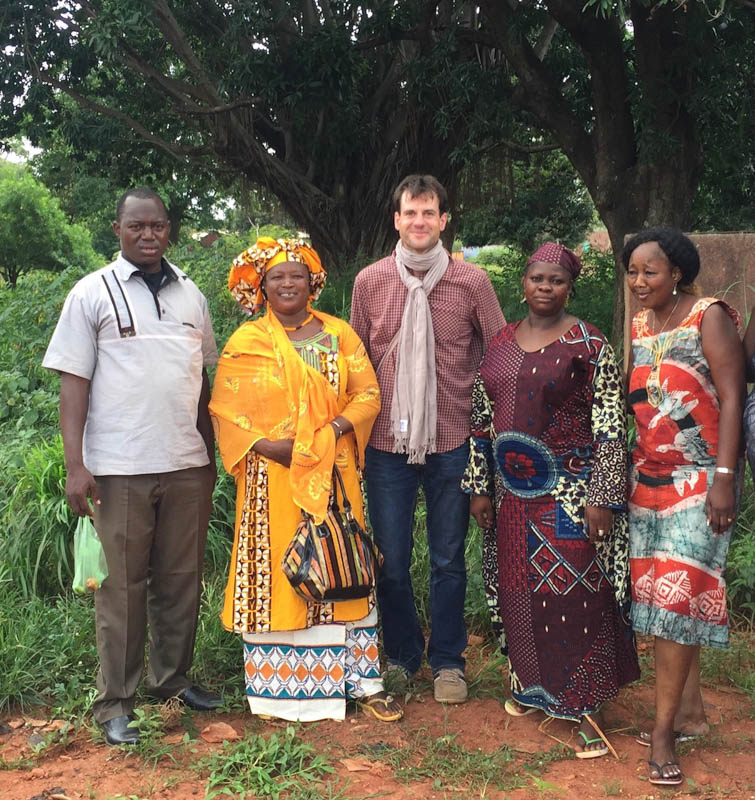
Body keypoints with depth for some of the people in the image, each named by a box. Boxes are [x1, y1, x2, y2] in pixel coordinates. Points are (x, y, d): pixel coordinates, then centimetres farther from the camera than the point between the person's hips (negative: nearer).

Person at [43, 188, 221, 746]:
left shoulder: (191, 296, 12)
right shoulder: (93, 294, 1)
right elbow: (73, 381, -3)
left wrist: (211, 454, 14)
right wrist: (75, 465, -10)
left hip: (187, 465, 4)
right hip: (120, 468, -4)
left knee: (182, 579, 10)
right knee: (121, 585, 3)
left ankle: (173, 678, 27)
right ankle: (116, 704, 14)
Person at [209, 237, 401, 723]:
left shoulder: (339, 334, 9)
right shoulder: (245, 343, 3)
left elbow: (368, 395, 4)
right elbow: (226, 411, -1)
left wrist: (332, 432, -12)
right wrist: (264, 444, -16)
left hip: (333, 475, 2)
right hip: (273, 480, -2)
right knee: (277, 574, 2)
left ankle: (361, 681, 15)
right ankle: (279, 690, 13)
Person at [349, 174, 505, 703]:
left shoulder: (472, 282, -2)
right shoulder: (370, 282, 2)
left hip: (451, 441, -1)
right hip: (387, 442, 1)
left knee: (449, 560, 10)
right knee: (390, 559, 10)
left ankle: (448, 661, 27)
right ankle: (401, 655, 30)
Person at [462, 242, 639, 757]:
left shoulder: (588, 345, -7)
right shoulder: (501, 342, 9)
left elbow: (610, 427, -10)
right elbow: (483, 419, 12)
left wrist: (601, 498, -14)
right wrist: (479, 486, 9)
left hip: (568, 491, -5)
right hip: (512, 492, 5)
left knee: (574, 593, -4)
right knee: (517, 587, 12)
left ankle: (586, 706, 6)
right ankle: (531, 684, 30)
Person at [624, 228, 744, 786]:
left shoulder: (709, 316, -7)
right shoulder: (638, 327, 11)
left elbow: (731, 398, -11)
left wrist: (724, 477, -18)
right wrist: (626, 475, 9)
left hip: (699, 479, -6)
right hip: (648, 478, 6)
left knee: (675, 595, -10)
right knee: (661, 595, 9)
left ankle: (664, 728, -1)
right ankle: (691, 710, 22)